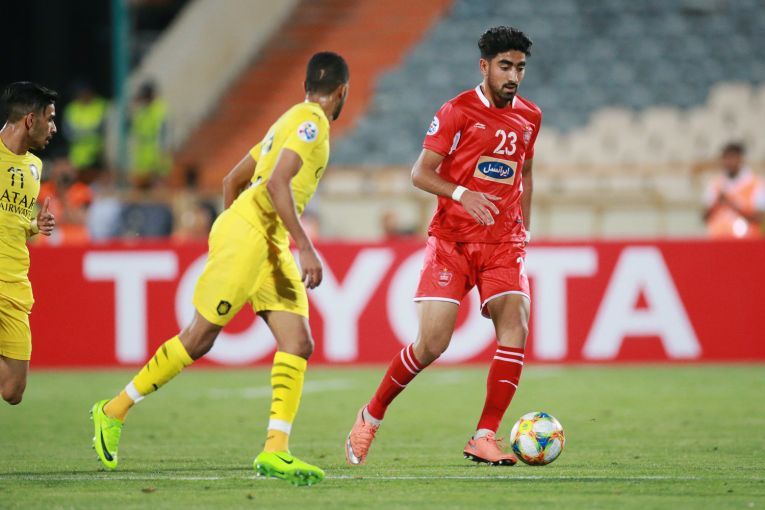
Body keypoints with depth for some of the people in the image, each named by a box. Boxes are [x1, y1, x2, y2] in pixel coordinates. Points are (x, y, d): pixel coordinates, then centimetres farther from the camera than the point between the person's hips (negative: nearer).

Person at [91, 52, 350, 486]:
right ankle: (114, 411, 10)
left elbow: (232, 180, 25)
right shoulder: (310, 122, -8)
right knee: (199, 339, -4)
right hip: (246, 236, -10)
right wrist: (306, 247, -25)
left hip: (270, 247, 10)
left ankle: (275, 451, -9)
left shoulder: (292, 122, 21)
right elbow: (276, 183, -23)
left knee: (299, 344, -3)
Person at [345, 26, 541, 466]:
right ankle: (372, 416, 14)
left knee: (516, 329, -16)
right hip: (453, 240, -4)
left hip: (504, 242, 4)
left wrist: (524, 232, 19)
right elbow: (421, 173, -7)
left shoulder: (529, 117, 11)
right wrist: (462, 193, -24)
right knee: (432, 343, -10)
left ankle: (485, 438, -11)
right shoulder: (458, 112, -6)